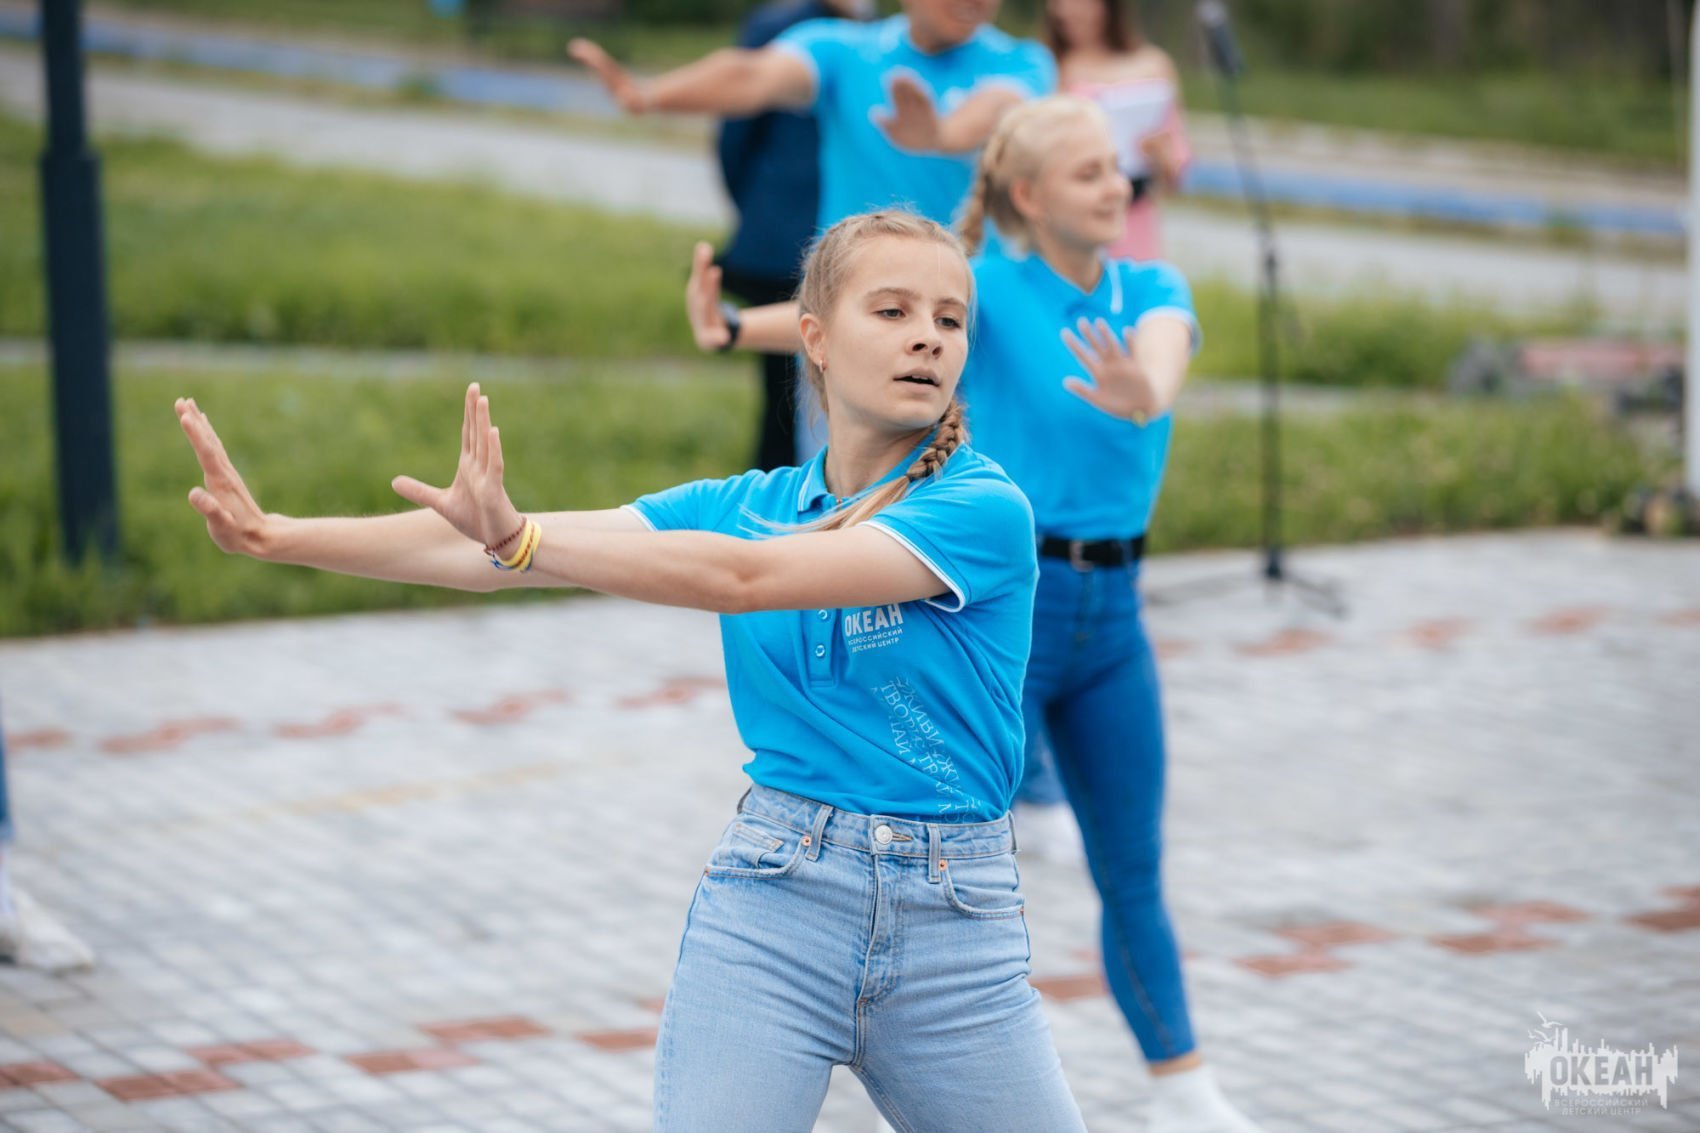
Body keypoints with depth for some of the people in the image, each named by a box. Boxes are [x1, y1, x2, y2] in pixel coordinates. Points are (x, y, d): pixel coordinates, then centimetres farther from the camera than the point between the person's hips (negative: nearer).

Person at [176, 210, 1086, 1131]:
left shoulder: (985, 509, -9)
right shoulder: (746, 504, 6)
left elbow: (745, 578, -21)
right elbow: (489, 553, 0)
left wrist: (518, 536, -28)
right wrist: (280, 537, -10)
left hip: (952, 920, -2)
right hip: (769, 895, 2)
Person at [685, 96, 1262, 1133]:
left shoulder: (1154, 291, 3)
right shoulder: (989, 288, -7)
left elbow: (1165, 349, -20)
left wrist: (1141, 392, -45)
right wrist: (735, 327, -43)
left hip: (1111, 616, 4)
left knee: (1134, 877, 15)